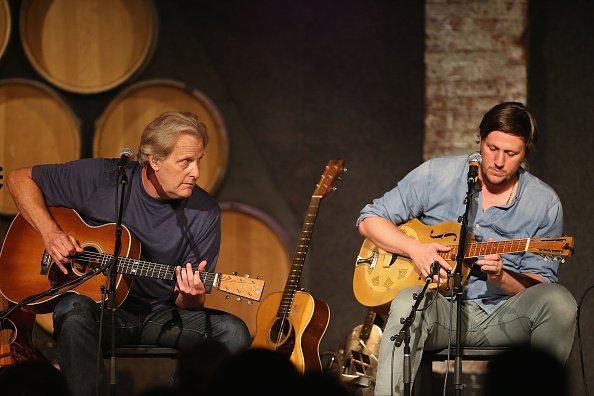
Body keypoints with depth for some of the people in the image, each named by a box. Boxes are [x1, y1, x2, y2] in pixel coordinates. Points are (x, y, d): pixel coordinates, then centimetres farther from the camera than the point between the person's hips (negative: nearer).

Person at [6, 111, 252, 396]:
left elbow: (191, 304, -1)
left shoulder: (205, 213, -4)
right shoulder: (102, 178, -9)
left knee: (233, 333, -23)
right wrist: (50, 233, -13)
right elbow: (20, 179, 2)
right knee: (73, 310, -37)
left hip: (161, 315, 2)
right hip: (99, 308, -2)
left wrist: (190, 295, -26)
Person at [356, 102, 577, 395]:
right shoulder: (436, 175, 1)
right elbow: (369, 220, 6)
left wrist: (501, 278, -20)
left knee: (558, 301, -30)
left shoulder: (544, 203, 2)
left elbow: (540, 285, 2)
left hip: (501, 316, 1)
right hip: (441, 306, -1)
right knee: (408, 302, -36)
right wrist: (415, 249, -12)